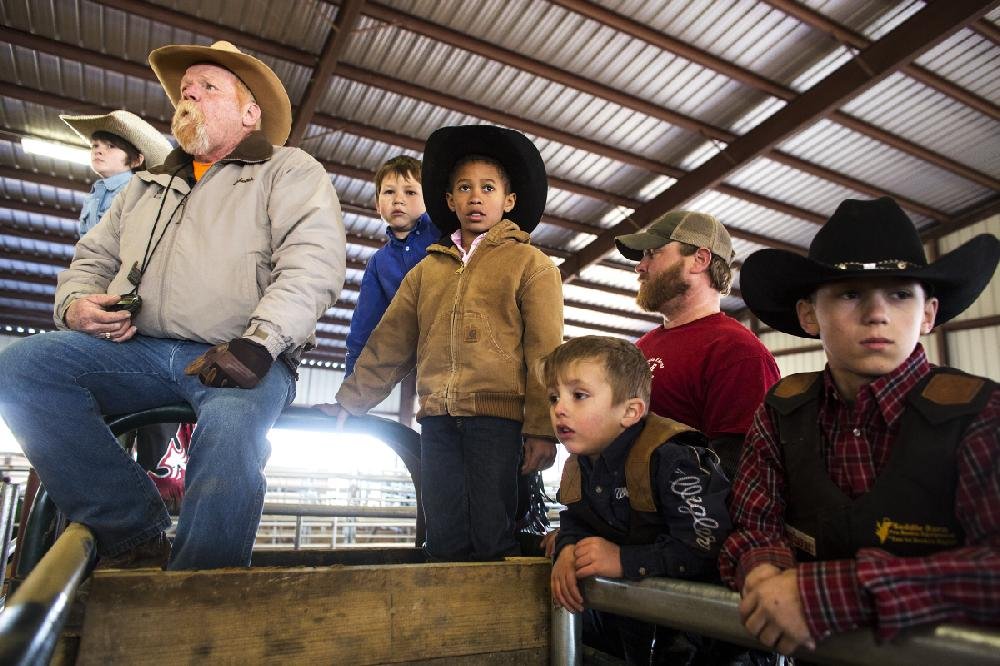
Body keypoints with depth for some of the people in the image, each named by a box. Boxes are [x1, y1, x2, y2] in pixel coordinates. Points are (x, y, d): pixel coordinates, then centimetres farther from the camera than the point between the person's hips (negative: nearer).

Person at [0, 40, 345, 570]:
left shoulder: (289, 172, 9)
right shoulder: (148, 186, 29)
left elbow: (313, 264, -9)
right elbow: (95, 256, 29)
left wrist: (256, 344, -23)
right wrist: (76, 303, 3)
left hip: (235, 361, -5)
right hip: (139, 349, 6)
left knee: (229, 433, -36)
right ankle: (134, 536, -14)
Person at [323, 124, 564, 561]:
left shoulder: (531, 264, 6)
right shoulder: (427, 270, 18)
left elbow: (544, 353, -2)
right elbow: (389, 343, 17)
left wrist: (541, 429, -10)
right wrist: (350, 403, 12)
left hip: (498, 415, -4)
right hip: (437, 419, 4)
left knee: (493, 542, -2)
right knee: (445, 542, 7)